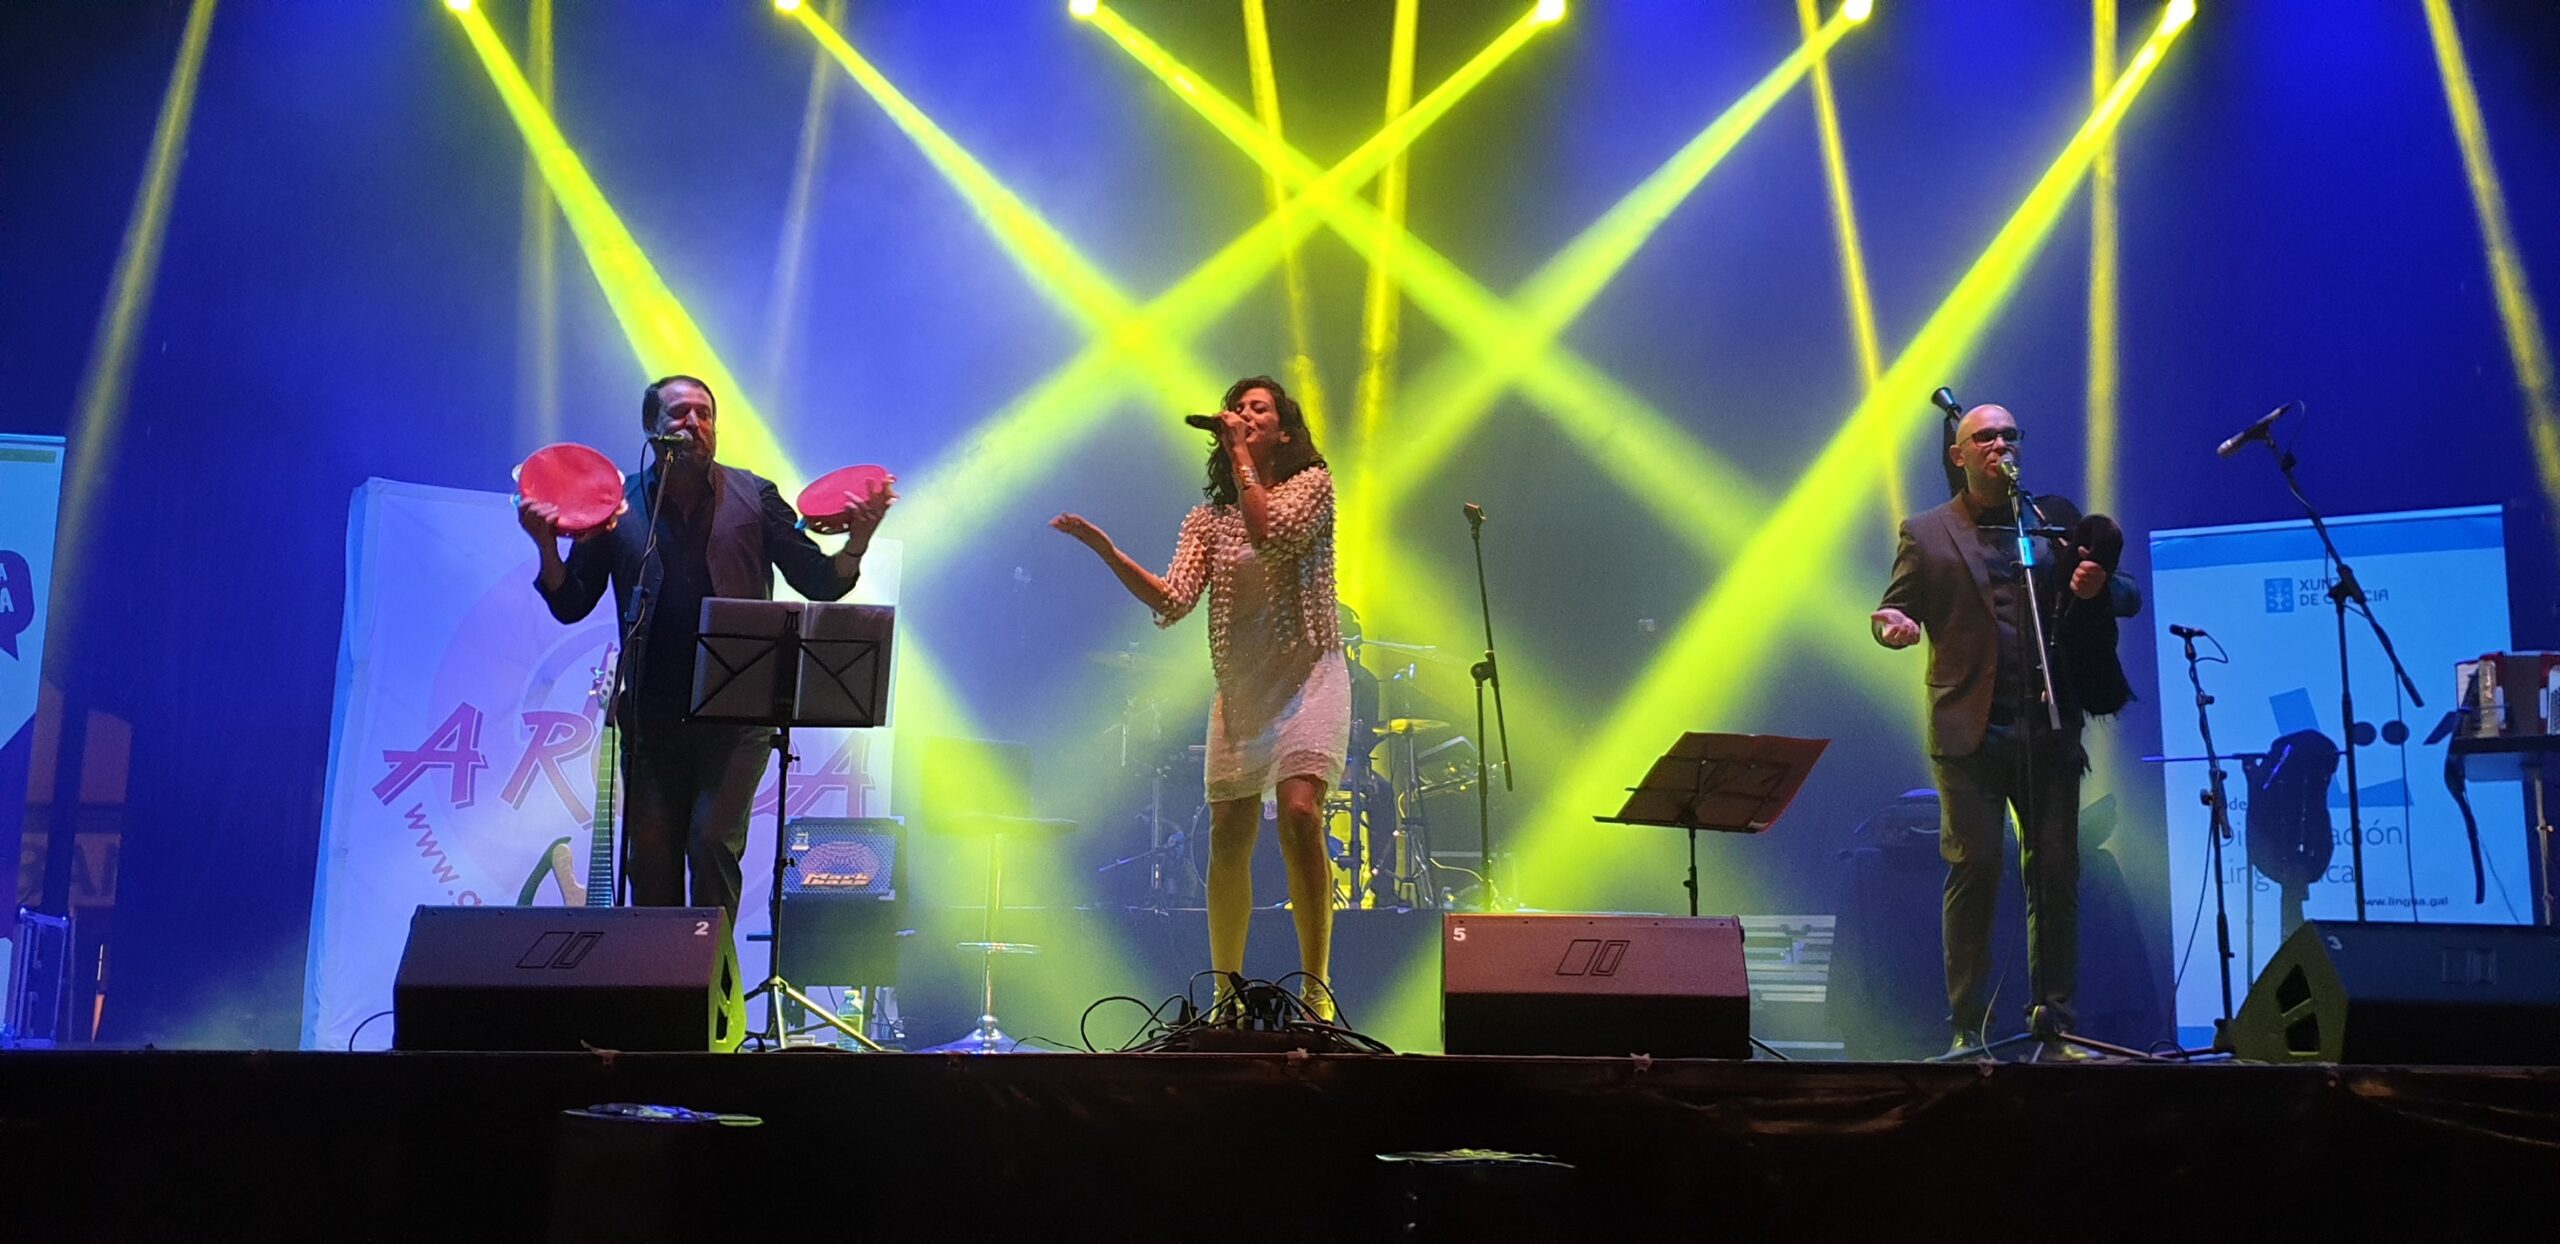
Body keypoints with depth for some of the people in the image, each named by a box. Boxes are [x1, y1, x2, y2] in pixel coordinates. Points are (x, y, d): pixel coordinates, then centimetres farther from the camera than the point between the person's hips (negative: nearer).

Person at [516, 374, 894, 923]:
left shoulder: (754, 496, 7)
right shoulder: (618, 505, 8)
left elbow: (820, 583, 4)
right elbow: (570, 605, 8)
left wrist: (856, 542, -16)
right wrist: (548, 547, -10)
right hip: (651, 716, 2)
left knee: (713, 840, -12)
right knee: (649, 856, 4)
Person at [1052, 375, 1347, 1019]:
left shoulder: (1313, 482, 2)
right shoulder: (1208, 518, 13)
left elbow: (1270, 536, -19)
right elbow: (1172, 601, -1)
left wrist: (1240, 456, -10)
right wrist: (1106, 550, -12)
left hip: (1307, 674, -4)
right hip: (1240, 687, 4)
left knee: (1299, 813, -23)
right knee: (1228, 838, 2)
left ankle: (1316, 987, -18)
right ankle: (1227, 992, 16)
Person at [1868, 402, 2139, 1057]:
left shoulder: (2056, 518, 14)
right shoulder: (1926, 533, 10)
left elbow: (2128, 598, 14)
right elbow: (1892, 610, 6)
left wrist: (2099, 588, -9)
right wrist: (1894, 626, -18)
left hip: (2048, 729, 2)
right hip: (1969, 731, -2)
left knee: (2055, 873, 1)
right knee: (1974, 869, -5)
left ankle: (2054, 1026, 9)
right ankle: (1968, 1029, 2)